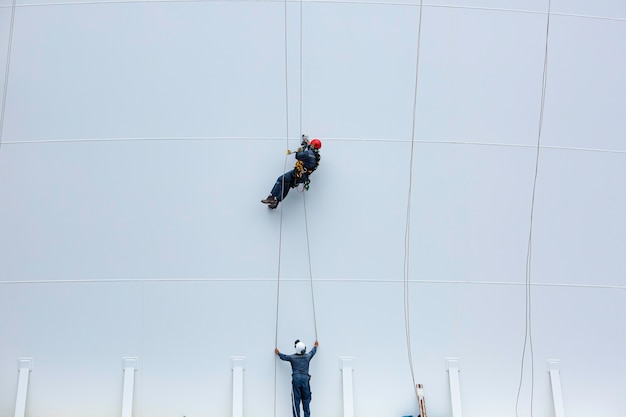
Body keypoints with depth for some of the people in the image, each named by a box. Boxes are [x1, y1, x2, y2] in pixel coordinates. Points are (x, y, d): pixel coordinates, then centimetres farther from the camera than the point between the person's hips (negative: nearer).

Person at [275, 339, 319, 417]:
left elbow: (283, 357, 20)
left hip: (296, 379, -2)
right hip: (305, 379, 2)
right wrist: (315, 346, 49)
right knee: (306, 399, 7)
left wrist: (278, 353, 41)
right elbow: (312, 352, 27)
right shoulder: (307, 357, 4)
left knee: (296, 400, -1)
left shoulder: (292, 357, 0)